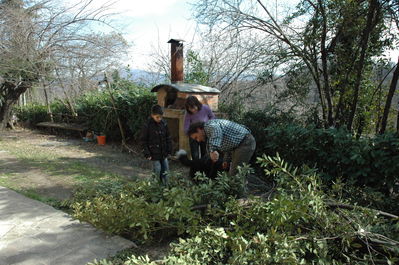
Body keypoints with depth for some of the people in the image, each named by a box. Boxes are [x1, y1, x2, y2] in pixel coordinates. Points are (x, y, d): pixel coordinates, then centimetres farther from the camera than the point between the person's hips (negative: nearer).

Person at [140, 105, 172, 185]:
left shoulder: (164, 124, 0)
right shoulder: (147, 126, -13)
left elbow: (168, 138, 9)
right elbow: (143, 141, -9)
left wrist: (169, 150, 6)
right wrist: (147, 154, -12)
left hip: (164, 154, 5)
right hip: (154, 154, -4)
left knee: (165, 171, 12)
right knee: (157, 171, 0)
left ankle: (165, 185, 28)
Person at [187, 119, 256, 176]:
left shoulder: (208, 125, -13)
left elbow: (216, 130, -39)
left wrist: (213, 150, -49)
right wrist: (226, 160, 24)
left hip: (245, 143, -11)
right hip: (240, 144, 11)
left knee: (235, 174, -9)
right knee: (233, 172, 18)